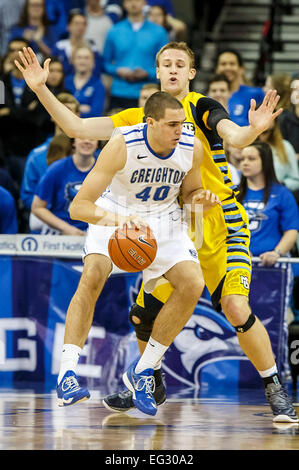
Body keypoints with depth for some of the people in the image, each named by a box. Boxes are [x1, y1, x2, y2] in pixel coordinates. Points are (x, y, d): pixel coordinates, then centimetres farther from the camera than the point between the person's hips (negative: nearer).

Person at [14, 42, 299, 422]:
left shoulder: (202, 108, -8)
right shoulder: (141, 118, 7)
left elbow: (233, 136, -27)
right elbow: (76, 127, 7)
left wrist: (253, 130, -50)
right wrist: (41, 89, -3)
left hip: (221, 224, -5)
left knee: (236, 307, -22)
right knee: (143, 314, 2)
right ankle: (152, 385, 29)